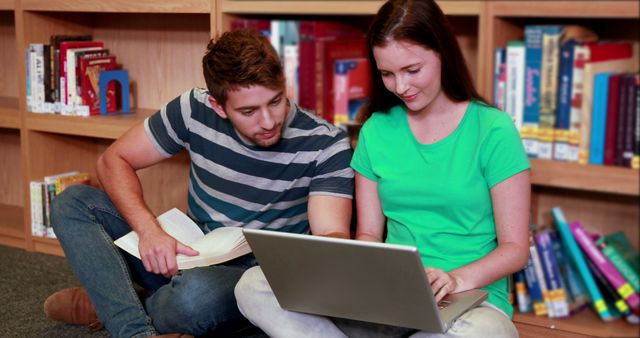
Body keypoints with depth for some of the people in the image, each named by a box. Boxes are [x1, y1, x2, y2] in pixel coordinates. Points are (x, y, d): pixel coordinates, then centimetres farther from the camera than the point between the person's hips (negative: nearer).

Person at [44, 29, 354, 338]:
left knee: (195, 293, -39)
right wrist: (149, 230, -21)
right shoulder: (195, 110, -10)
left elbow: (332, 236, -25)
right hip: (187, 257, 4)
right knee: (73, 203, -10)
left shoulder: (325, 146, -17)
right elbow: (114, 160, -3)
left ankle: (106, 304, -7)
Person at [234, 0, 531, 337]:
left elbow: (515, 248, -3)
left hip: (471, 301, -3)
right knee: (254, 287, -19)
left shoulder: (492, 130, -3)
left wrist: (457, 279, -22)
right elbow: (369, 233, 12)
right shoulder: (376, 131, 9)